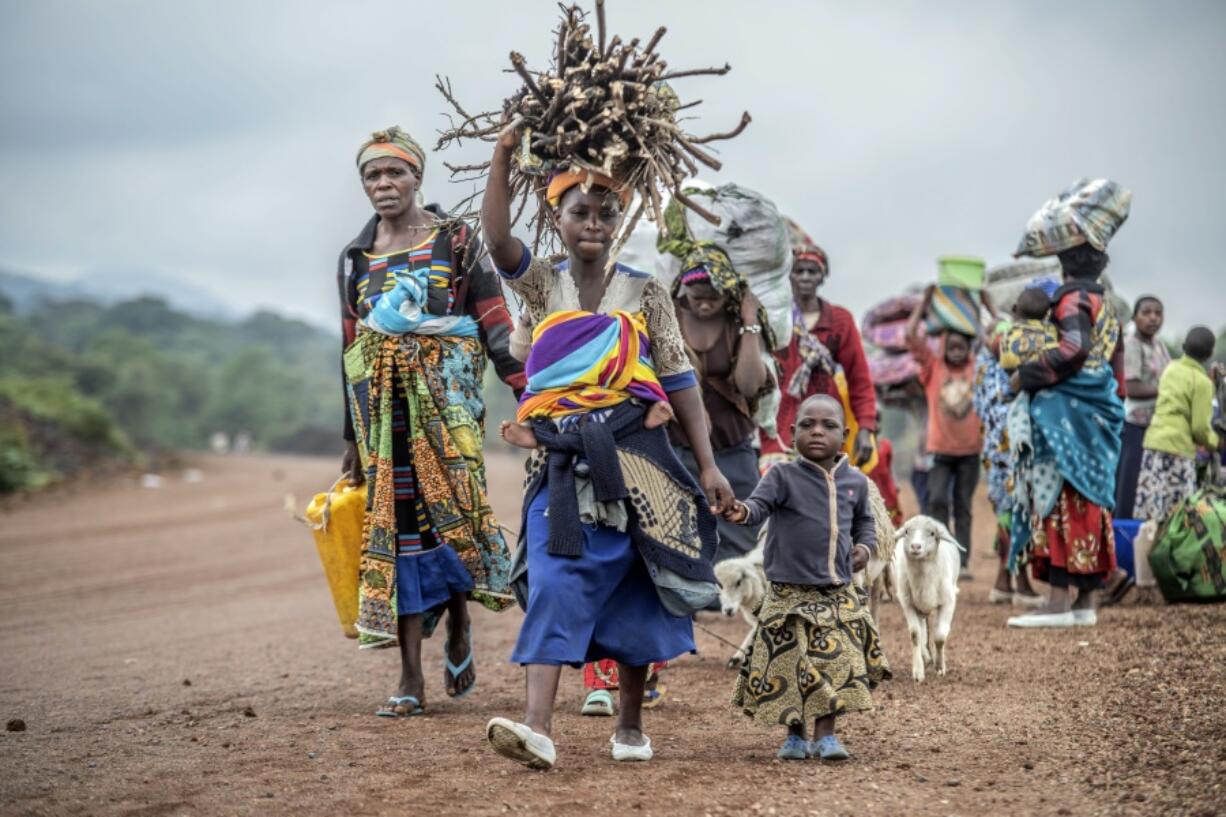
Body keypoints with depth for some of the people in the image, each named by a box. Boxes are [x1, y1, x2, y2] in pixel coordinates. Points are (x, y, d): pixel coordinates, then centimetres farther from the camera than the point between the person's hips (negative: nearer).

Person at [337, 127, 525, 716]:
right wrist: (352, 436, 15)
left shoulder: (455, 241, 5)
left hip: (445, 392, -3)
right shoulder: (355, 258, 15)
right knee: (395, 522, -2)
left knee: (452, 507, -15)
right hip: (383, 402, 3)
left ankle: (459, 622, 16)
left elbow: (494, 324, 0)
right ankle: (411, 679, 0)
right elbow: (351, 347, 17)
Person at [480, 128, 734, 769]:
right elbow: (497, 240, -12)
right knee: (554, 585, -11)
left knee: (632, 589, 5)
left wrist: (708, 464, 2)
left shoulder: (645, 294, 7)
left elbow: (679, 381, 6)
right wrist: (503, 154, -17)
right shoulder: (542, 286, 8)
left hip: (632, 457, 1)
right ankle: (538, 728, -19)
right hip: (561, 459, 0)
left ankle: (630, 725, 19)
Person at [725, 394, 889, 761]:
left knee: (836, 663, -1)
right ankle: (795, 734, 17)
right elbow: (760, 503, -20)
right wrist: (742, 511, -42)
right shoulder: (784, 477, -4)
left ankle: (824, 735, 12)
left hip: (838, 594, 3)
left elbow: (864, 521, 24)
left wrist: (865, 546, 4)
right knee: (790, 665, -2)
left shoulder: (855, 482, 8)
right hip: (790, 593, -3)